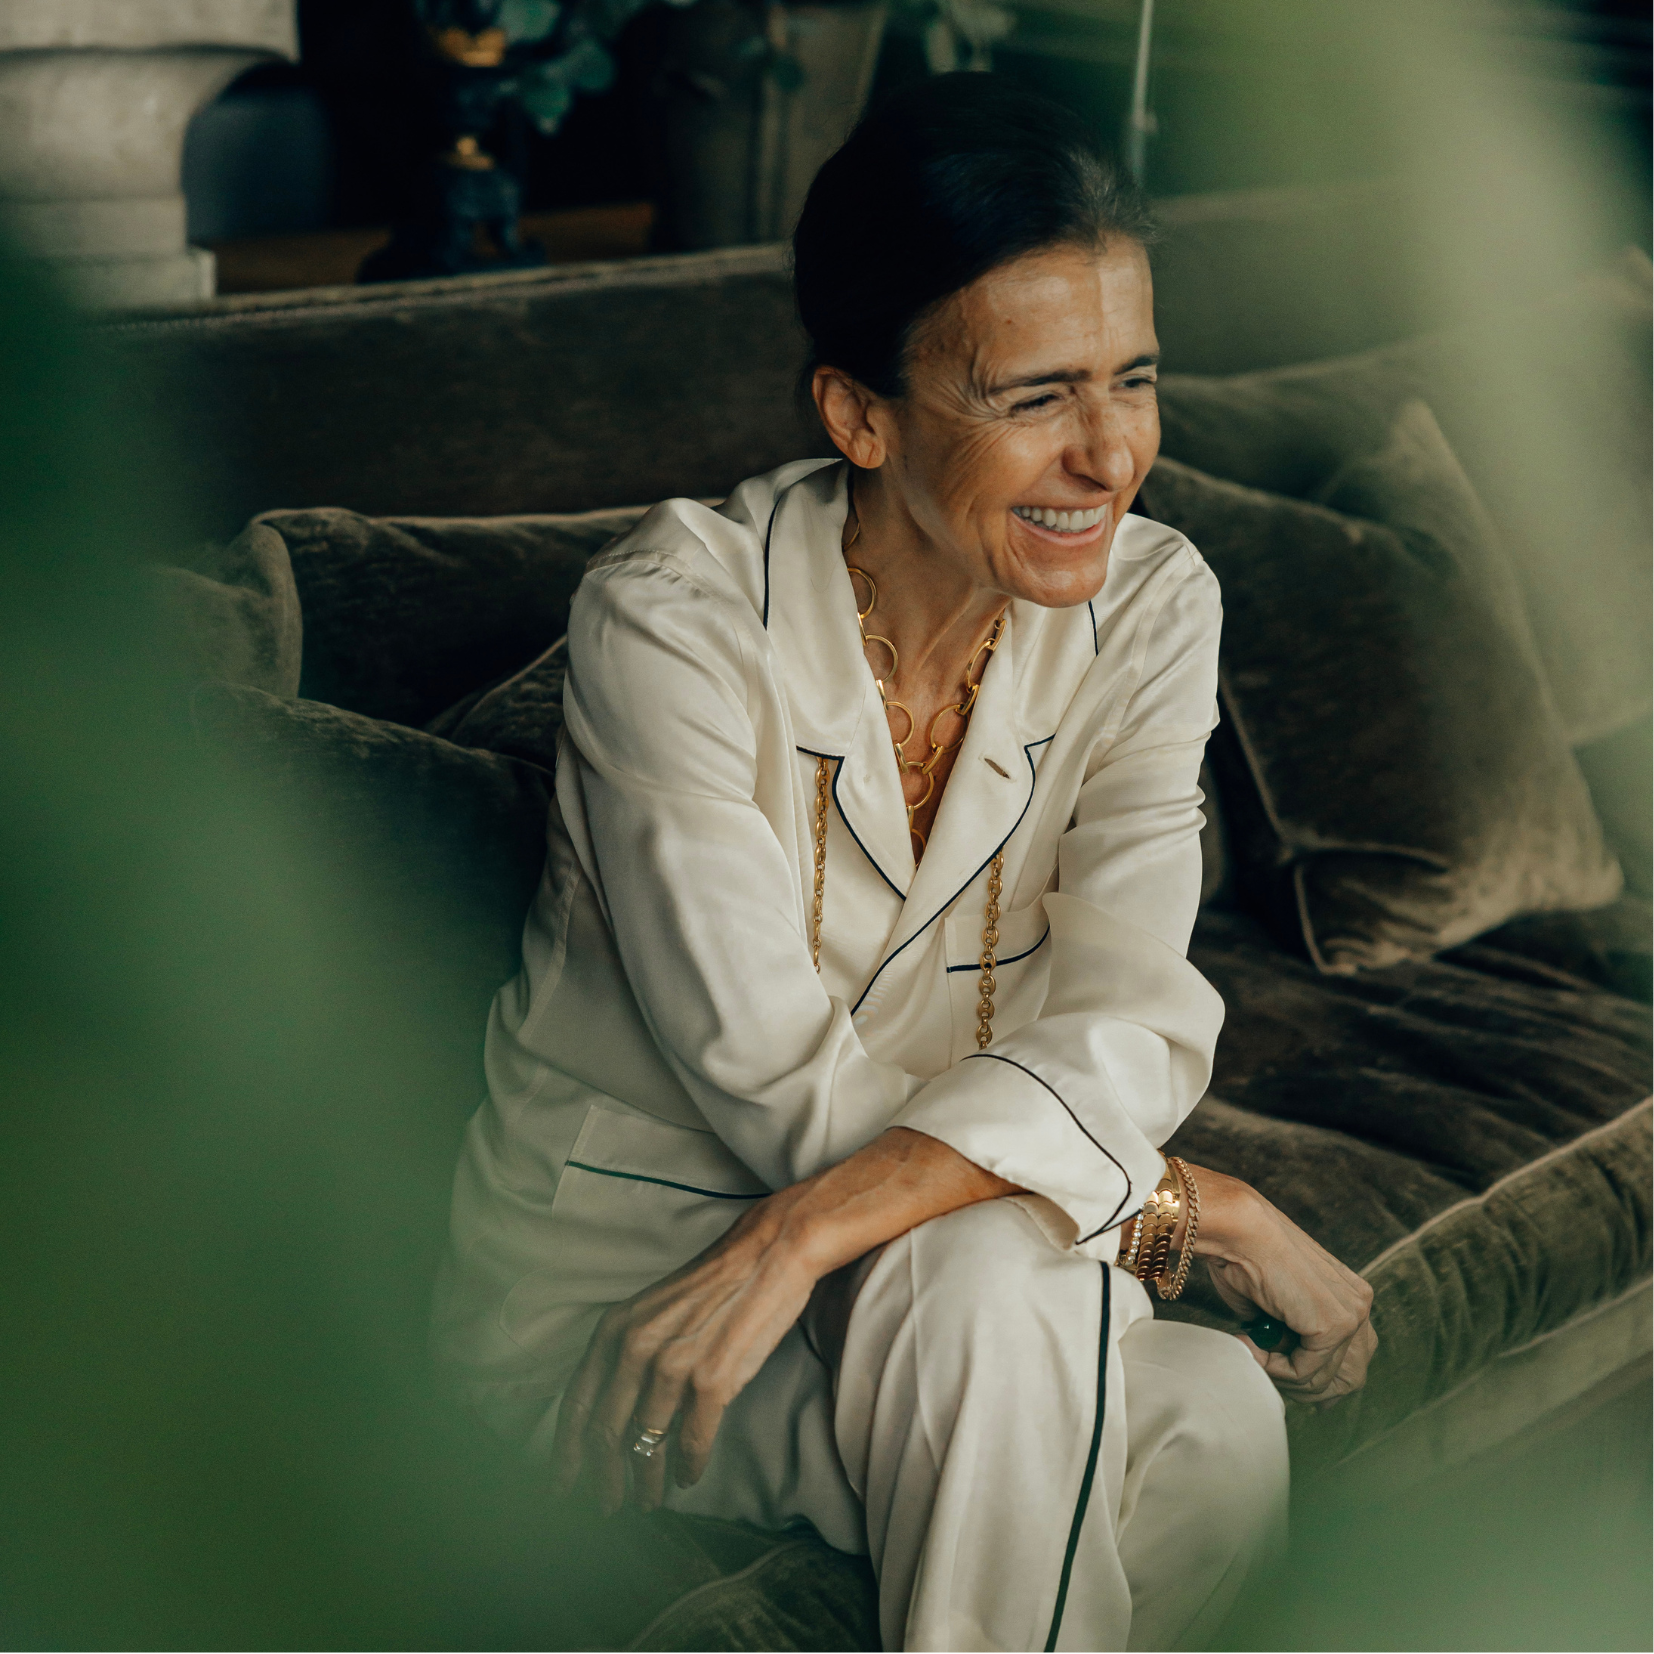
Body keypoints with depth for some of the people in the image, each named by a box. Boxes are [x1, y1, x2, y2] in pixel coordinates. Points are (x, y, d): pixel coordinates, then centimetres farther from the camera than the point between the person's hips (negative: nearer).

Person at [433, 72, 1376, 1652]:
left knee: (1220, 1421, -26)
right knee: (987, 1279, -33)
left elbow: (1129, 1029, -18)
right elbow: (785, 1091, -23)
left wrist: (807, 1231, -33)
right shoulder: (674, 616, -22)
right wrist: (1194, 1208, -22)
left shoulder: (1149, 603, -8)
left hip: (936, 1264, 4)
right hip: (611, 1280, -3)